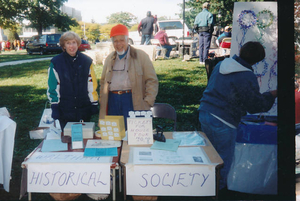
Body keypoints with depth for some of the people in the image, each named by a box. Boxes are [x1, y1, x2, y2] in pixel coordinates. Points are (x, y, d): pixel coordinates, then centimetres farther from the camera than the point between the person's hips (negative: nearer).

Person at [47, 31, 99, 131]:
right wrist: (55, 107, -4)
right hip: (64, 111, -2)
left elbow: (92, 84, 7)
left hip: (84, 110, 2)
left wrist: (94, 104, 4)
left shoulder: (86, 61, 5)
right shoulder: (56, 63, -1)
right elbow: (52, 87, 0)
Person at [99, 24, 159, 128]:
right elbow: (103, 82, 25)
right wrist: (102, 102, 13)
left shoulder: (141, 56, 4)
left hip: (132, 100, -4)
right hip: (112, 101, 4)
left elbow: (152, 80, 1)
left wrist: (147, 103, -8)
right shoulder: (109, 59, 18)